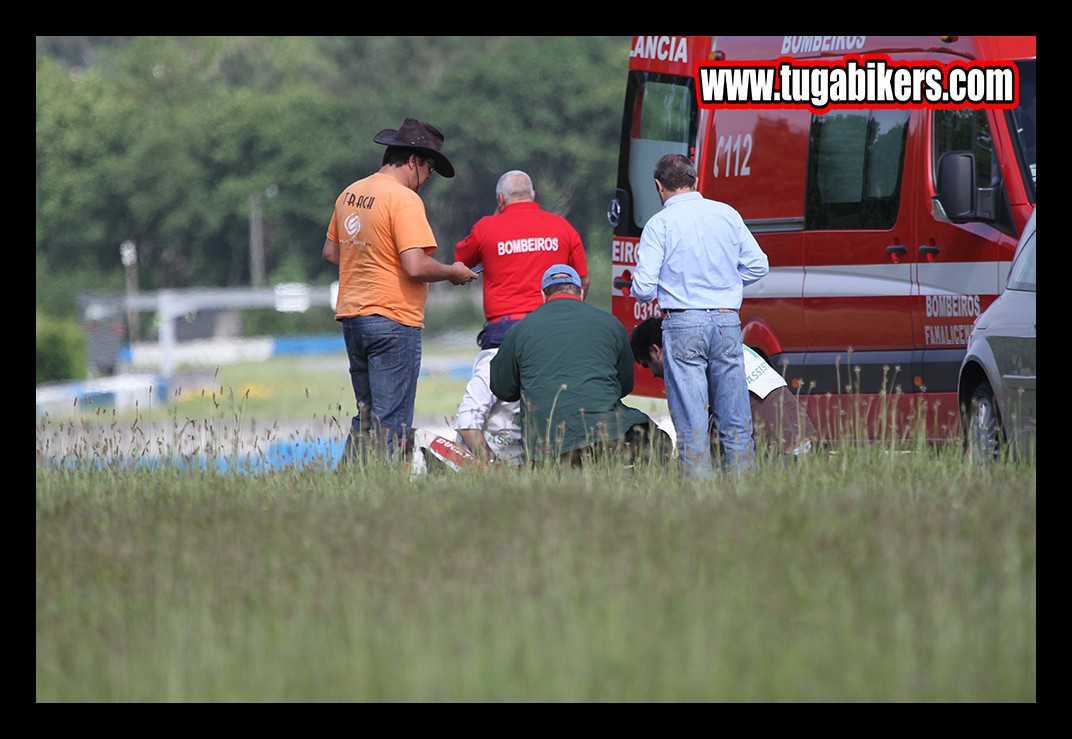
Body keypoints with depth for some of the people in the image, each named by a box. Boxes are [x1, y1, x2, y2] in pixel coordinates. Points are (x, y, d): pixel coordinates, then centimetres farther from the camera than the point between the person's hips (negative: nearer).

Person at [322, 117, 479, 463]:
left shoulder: (350, 194, 13)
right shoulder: (404, 199, -13)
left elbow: (331, 252, 22)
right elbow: (416, 266, -21)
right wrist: (452, 272, -4)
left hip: (351, 317, 8)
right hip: (394, 319, -8)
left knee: (366, 418, 15)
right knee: (392, 423, -6)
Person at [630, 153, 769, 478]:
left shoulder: (660, 224, -5)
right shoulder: (727, 214, 7)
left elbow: (644, 287, -9)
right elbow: (757, 265, 11)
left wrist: (644, 294, 14)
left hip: (683, 324, -3)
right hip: (728, 321, 3)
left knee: (691, 423, -1)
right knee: (734, 418, 8)